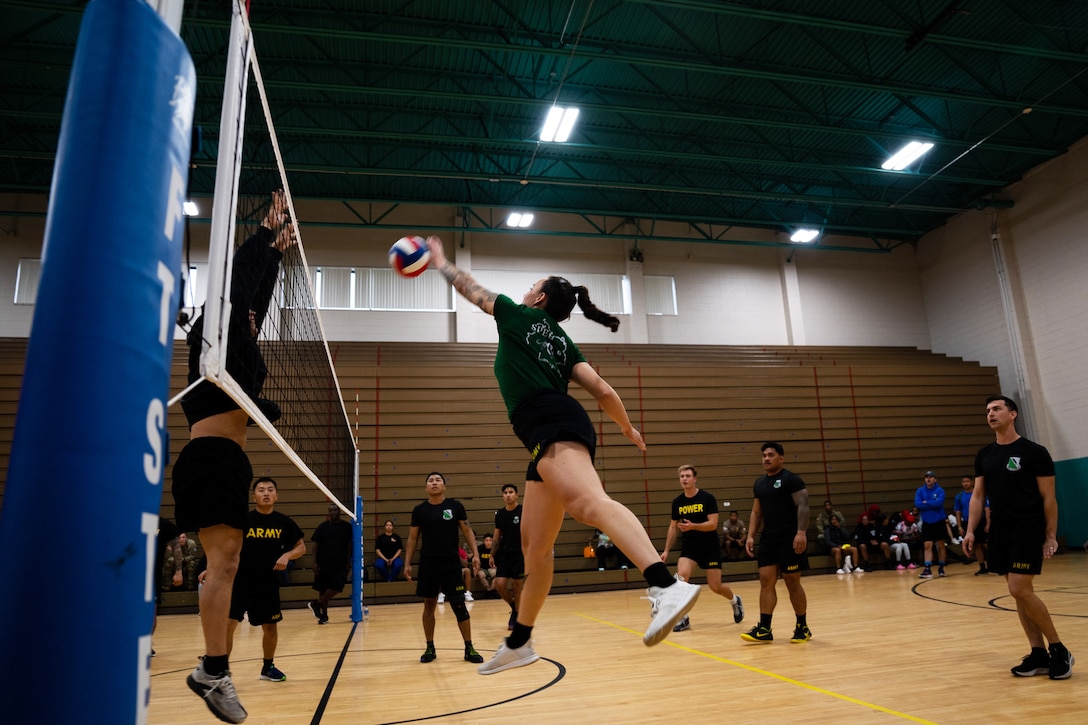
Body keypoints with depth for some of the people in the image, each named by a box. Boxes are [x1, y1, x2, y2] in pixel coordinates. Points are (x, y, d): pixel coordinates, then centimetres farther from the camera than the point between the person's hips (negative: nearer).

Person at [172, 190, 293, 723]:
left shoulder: (239, 345, 22)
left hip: (228, 460, 9)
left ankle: (211, 670, 10)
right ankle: (214, 671, -17)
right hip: (211, 456, -9)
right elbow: (237, 278, -3)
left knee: (225, 562, 7)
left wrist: (276, 252, 35)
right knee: (222, 560, -16)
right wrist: (267, 233, 7)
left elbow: (259, 297, 32)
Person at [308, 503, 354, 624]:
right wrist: (315, 562, -7)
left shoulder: (347, 527, 1)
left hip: (340, 565, 0)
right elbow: (315, 545, 1)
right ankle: (324, 615, 20)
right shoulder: (322, 526, 1)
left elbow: (350, 545, 3)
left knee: (336, 588, -13)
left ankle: (316, 604, 5)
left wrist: (348, 562, -3)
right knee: (322, 590, 7)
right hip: (323, 564, 0)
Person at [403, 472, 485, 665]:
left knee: (459, 605, 0)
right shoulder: (419, 510, 3)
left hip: (451, 562, -1)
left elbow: (467, 530, 3)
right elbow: (413, 538, 9)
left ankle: (469, 649, 9)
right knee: (429, 605, 8)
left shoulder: (455, 506, -1)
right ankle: (430, 648, 22)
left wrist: (475, 553, -6)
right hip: (427, 563, 2)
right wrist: (407, 563, 5)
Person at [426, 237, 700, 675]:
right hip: (552, 438, 9)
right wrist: (628, 429, 30)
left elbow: (471, 289, 28)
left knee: (588, 502, -33)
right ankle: (519, 643, 21)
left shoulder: (519, 315, 15)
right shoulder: (563, 342, 27)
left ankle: (666, 586, -53)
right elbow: (601, 390, 16)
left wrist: (440, 262, 46)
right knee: (534, 542, 11)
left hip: (551, 425, -9)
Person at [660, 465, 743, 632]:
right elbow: (673, 527, 11)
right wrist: (666, 551, 6)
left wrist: (692, 526, -32)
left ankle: (735, 600, 37)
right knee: (681, 577, -22)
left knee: (715, 587, 3)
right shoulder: (677, 502, 1)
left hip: (710, 548, -3)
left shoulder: (707, 498, -10)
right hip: (688, 548, 3)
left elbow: (713, 524, -16)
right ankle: (683, 618, -10)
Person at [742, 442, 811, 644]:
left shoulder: (791, 479, -8)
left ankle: (803, 628, 16)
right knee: (766, 581, 2)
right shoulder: (759, 483, 13)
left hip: (790, 538, -6)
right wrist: (750, 536, 9)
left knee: (792, 583, 1)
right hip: (768, 539, 7)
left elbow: (803, 506, -15)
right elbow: (756, 512, 18)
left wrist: (801, 532, -26)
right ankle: (764, 629, 5)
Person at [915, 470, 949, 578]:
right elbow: (917, 504, -11)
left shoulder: (940, 490, -5)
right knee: (927, 546, -3)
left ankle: (941, 568, 21)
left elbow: (939, 502, -22)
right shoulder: (920, 491, 2)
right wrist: (933, 504, -14)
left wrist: (926, 502, -11)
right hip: (926, 523, 1)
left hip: (939, 522, -1)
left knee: (941, 546, 8)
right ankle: (927, 569, -6)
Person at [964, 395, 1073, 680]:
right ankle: (1039, 655, 16)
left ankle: (1059, 650, 5)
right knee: (1019, 593, 8)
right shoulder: (984, 455, 10)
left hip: (1028, 529, -6)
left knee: (1020, 590, -12)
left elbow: (1048, 498, -4)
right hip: (1000, 531, 6)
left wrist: (1051, 535, -8)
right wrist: (971, 530, 4)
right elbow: (978, 496, 12)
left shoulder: (1034, 452, -6)